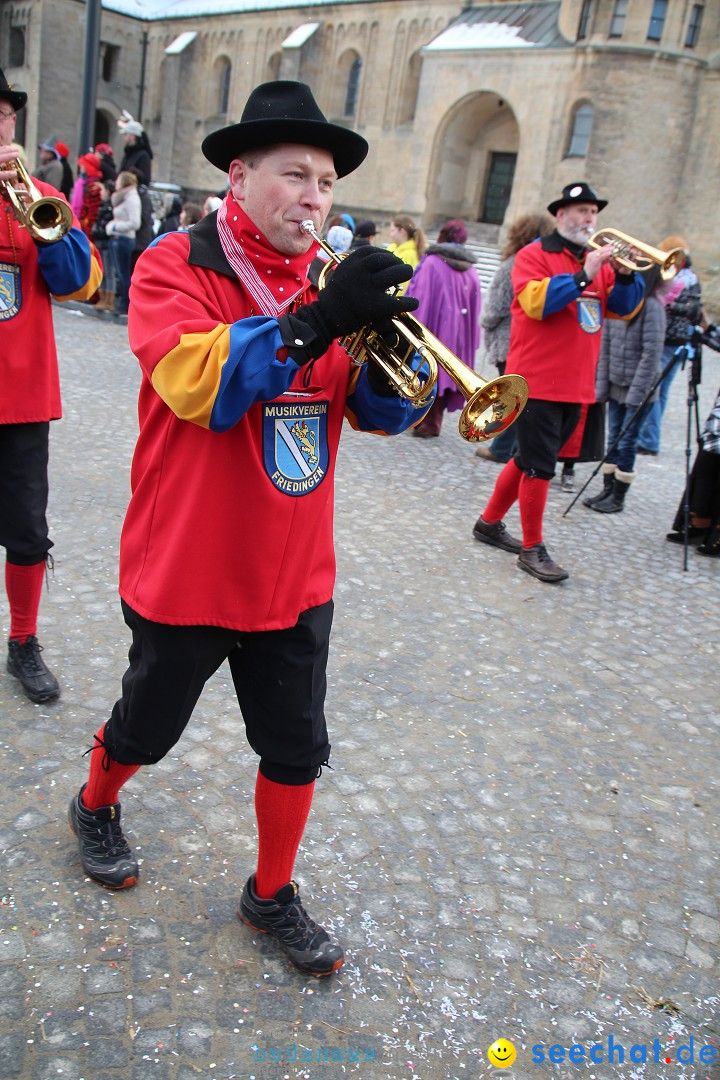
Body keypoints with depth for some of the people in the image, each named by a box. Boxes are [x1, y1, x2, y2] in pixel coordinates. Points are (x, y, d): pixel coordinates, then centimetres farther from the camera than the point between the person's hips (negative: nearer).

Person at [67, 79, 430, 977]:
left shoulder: (324, 284, 5)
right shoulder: (175, 265, -10)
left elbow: (380, 413, 1)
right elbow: (199, 384, -28)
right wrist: (319, 321, -35)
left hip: (294, 575, 5)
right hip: (186, 572, -4)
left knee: (297, 748, 13)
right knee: (149, 727, 18)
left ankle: (272, 894, 36)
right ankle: (95, 808, 51)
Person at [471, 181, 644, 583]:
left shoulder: (599, 260, 16)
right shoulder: (535, 254, -4)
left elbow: (623, 309, 11)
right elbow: (535, 301, -20)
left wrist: (625, 274, -6)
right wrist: (583, 276, -23)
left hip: (577, 384, 7)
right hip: (539, 380, -7)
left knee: (530, 460, 16)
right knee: (539, 466, -5)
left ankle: (490, 523, 30)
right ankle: (533, 549, 5)